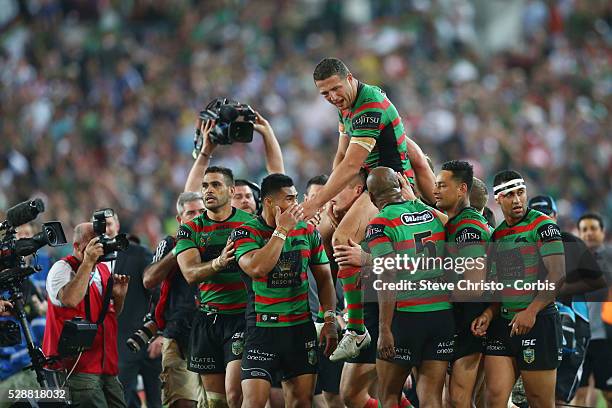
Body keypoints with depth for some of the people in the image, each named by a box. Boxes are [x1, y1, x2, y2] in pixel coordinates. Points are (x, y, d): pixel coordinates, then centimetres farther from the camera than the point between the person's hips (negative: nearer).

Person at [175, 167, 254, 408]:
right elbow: (190, 274, -8)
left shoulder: (250, 223, 1)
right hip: (207, 318, 3)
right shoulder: (190, 229, 7)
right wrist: (218, 263, -27)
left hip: (242, 315, -3)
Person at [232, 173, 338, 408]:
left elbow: (324, 278, 14)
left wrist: (330, 319, 3)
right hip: (262, 329, -4)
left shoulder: (308, 232, 7)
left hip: (302, 327, 4)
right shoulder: (245, 234, -6)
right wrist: (282, 230, -17)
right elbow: (257, 268, -24)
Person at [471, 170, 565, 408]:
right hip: (502, 323, 6)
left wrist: (531, 311, -21)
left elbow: (557, 274, -14)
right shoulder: (496, 235, 15)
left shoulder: (543, 226, -5)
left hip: (538, 322, -6)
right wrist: (488, 315, 2)